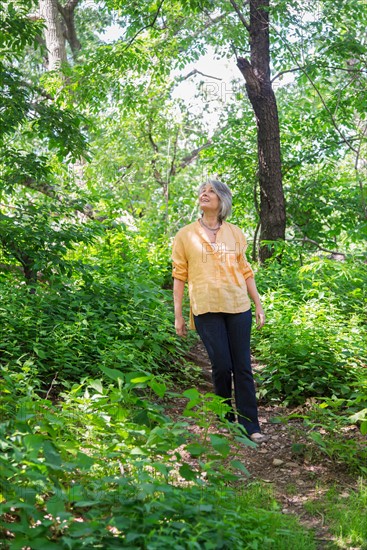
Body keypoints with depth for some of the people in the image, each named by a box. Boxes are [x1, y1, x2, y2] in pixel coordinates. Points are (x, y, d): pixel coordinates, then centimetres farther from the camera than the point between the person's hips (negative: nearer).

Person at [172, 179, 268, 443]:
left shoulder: (235, 233, 10)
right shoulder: (185, 235, 6)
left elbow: (245, 272, 13)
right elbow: (179, 276, 5)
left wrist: (259, 305, 10)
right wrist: (178, 315, 3)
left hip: (238, 307, 2)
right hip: (206, 309, -2)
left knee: (243, 367, 0)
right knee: (222, 366, -4)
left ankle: (250, 427, 5)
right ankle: (226, 420, 18)